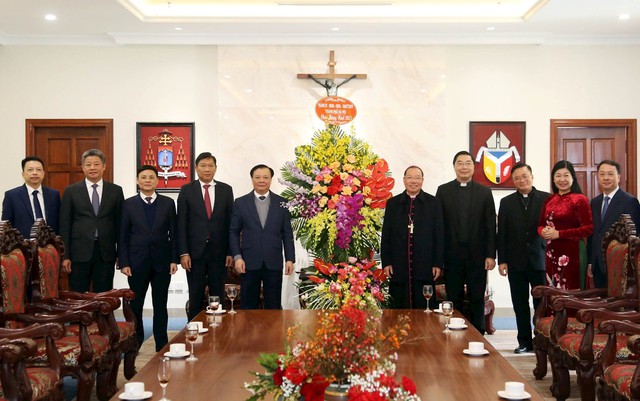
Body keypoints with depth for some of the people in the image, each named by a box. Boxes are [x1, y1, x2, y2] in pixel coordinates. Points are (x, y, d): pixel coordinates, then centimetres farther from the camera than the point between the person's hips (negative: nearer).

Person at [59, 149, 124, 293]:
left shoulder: (115, 191, 6)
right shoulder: (71, 191, 4)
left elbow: (120, 223, 7)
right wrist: (65, 256, -3)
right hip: (79, 253, -1)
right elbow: (64, 226, 3)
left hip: (106, 254, 1)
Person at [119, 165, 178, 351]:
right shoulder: (128, 204, 3)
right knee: (135, 305, 6)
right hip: (137, 262, 0)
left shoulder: (168, 203, 5)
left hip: (162, 262, 1)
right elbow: (123, 236, 1)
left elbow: (173, 233, 4)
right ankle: (135, 342, 19)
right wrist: (124, 262, -5)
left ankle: (162, 345, 15)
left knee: (160, 305, 7)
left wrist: (174, 259, -3)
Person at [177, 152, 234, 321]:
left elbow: (230, 223, 5)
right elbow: (181, 224, 0)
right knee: (195, 297, 5)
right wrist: (183, 253, -8)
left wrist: (230, 252, 0)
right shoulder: (187, 190, 3)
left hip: (219, 251, 1)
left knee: (218, 296, 6)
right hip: (195, 251, -1)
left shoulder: (226, 190, 6)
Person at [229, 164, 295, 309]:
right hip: (250, 262, 0)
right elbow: (233, 232, 4)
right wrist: (237, 257, -5)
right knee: (248, 306, 5)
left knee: (274, 306, 5)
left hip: (274, 263, 1)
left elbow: (287, 233, 7)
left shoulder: (281, 203, 6)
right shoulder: (240, 202, 4)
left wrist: (290, 259, 1)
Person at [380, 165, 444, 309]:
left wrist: (438, 263, -2)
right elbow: (386, 234, 8)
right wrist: (386, 262, 2)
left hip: (425, 266, -1)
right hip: (399, 266, 1)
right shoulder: (392, 203, 8)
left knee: (425, 310, 3)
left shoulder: (433, 202, 5)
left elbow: (439, 234, 3)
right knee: (399, 310, 5)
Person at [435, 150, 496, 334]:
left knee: (477, 299, 6)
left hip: (477, 254, 0)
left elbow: (490, 226, 2)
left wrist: (491, 255, -5)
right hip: (452, 255, 0)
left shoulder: (484, 192, 5)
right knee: (454, 299, 6)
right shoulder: (443, 190, 5)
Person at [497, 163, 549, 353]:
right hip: (516, 261, 2)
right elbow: (501, 233, 6)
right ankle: (525, 342, 15)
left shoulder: (546, 198, 2)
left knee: (541, 302, 2)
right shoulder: (506, 202, 8)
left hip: (539, 259, -2)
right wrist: (502, 260, 1)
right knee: (520, 304, 6)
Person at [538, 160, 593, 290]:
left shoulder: (580, 199, -4)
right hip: (551, 253, 5)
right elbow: (540, 225, 18)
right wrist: (543, 231, -6)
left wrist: (559, 233, -15)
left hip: (572, 253, -5)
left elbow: (588, 229, -11)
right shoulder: (549, 200, 12)